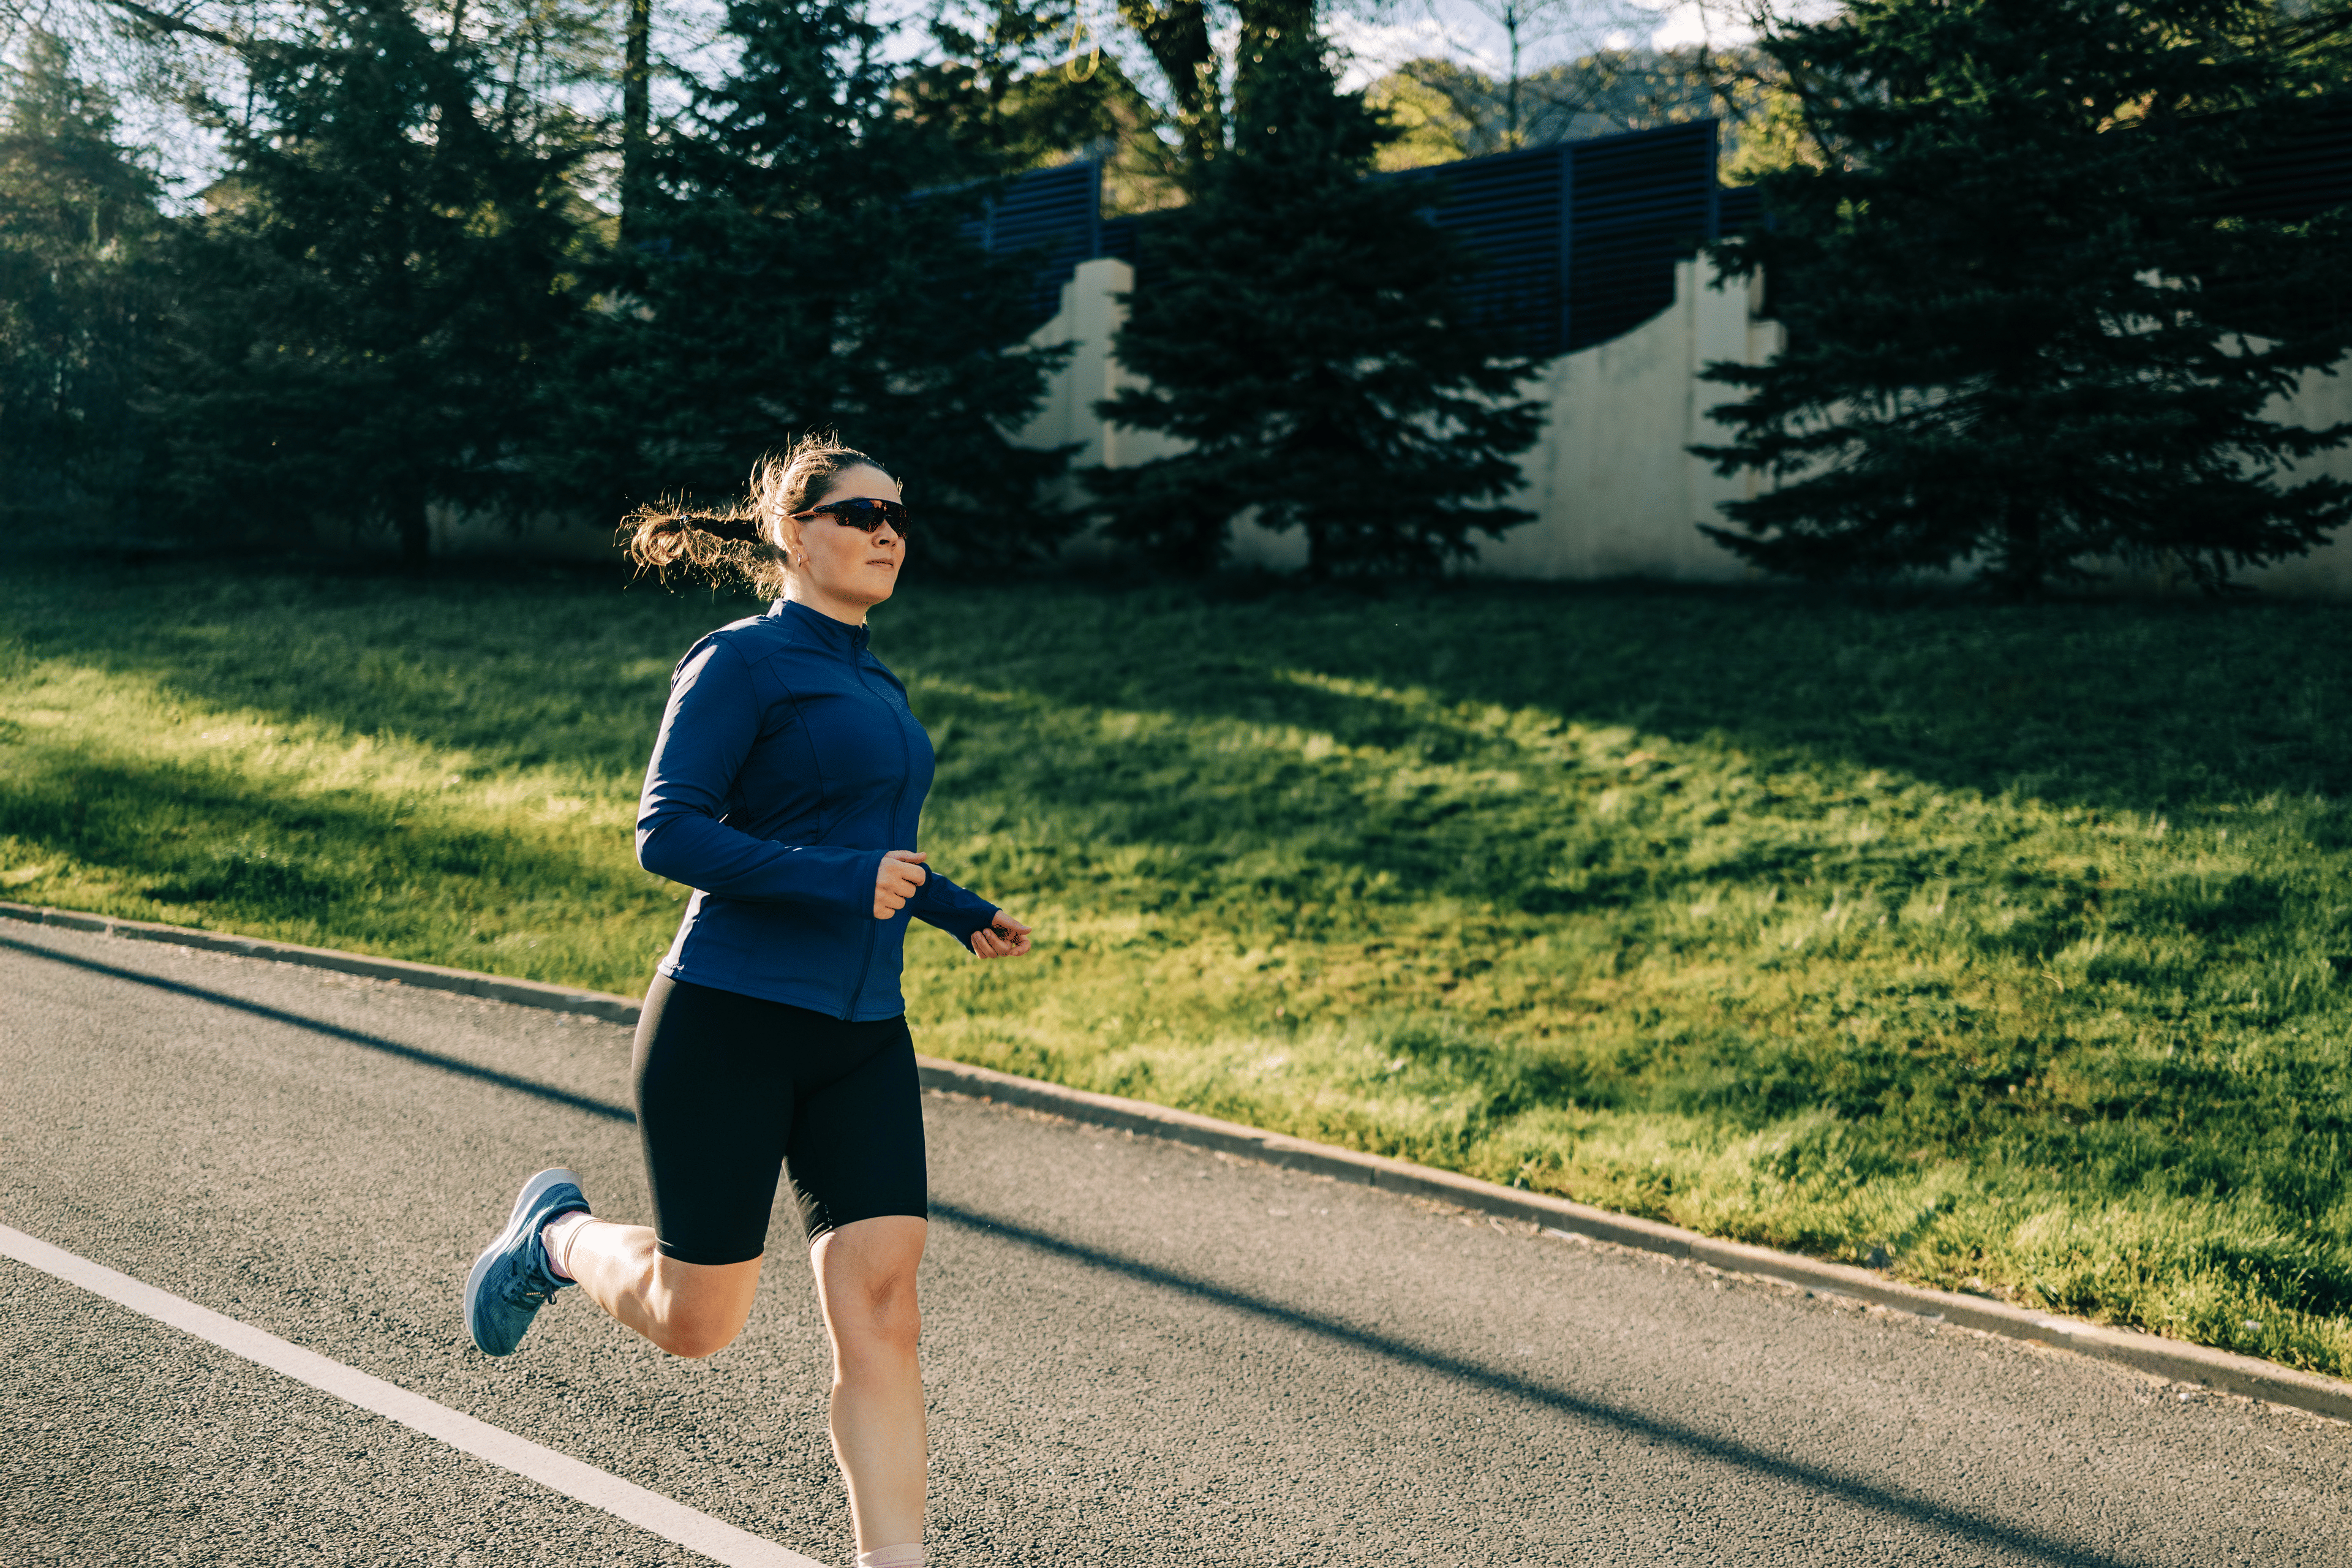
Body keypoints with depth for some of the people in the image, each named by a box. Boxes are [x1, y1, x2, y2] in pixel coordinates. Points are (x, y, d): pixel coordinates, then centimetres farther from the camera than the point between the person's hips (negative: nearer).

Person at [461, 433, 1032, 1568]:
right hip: (729, 1023, -6)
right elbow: (667, 835, -16)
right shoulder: (742, 662, -8)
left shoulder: (871, 684, 17)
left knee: (881, 1313, -4)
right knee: (695, 1322, 6)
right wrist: (842, 877, -24)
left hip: (862, 1039, 6)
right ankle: (556, 1236, 36)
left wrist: (958, 911, 22)